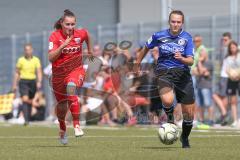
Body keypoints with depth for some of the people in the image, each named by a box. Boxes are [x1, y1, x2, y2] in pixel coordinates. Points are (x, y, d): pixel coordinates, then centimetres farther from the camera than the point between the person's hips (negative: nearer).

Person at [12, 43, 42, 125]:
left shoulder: (36, 60, 2)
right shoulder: (21, 60, 2)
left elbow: (39, 72, -3)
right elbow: (17, 73, 8)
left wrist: (39, 82, -19)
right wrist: (14, 85, 6)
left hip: (32, 81, 2)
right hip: (23, 81, -2)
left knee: (30, 102, 9)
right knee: (25, 100, -17)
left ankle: (28, 119, 24)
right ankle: (26, 120, -23)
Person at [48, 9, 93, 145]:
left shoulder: (80, 34, -7)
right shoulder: (55, 36, -13)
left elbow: (87, 34, 20)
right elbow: (51, 58, -23)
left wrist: (90, 50, 26)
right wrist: (63, 45, -33)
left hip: (76, 70, -1)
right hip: (59, 73, 1)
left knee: (71, 87, -36)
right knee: (62, 105, 12)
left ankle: (77, 126, -38)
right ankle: (62, 130, 45)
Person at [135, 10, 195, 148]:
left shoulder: (187, 38, -3)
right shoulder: (159, 36, -1)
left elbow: (191, 61, -9)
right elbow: (146, 48, 19)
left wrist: (181, 58, -30)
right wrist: (138, 63, 29)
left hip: (182, 73, 1)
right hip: (164, 72, -1)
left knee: (189, 113, 2)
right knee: (168, 100, -33)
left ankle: (185, 138, 32)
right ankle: (170, 116, 4)